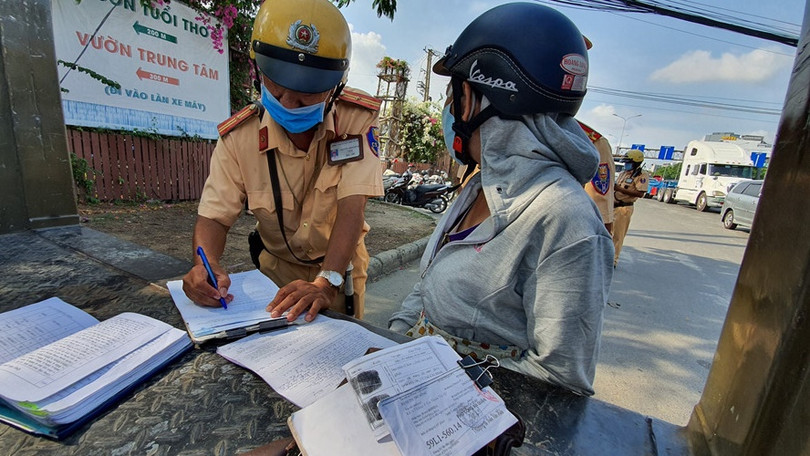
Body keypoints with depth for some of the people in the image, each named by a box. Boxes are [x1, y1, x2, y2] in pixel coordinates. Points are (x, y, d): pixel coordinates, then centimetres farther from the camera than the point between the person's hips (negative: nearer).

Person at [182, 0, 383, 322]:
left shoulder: (357, 120, -22)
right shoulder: (239, 137, -16)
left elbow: (351, 207, -30)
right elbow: (214, 217, -13)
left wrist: (327, 281, -41)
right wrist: (206, 264, -34)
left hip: (339, 263, -1)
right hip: (277, 266, 2)